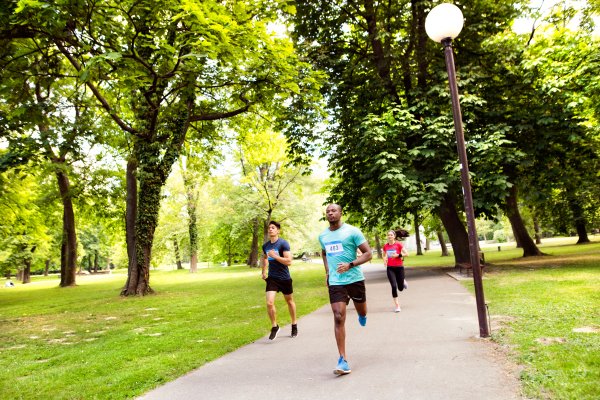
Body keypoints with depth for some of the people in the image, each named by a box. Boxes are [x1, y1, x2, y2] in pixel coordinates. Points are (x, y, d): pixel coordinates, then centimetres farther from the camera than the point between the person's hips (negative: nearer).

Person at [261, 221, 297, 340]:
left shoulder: (283, 243, -13)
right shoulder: (265, 246, 4)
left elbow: (289, 261, -21)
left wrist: (275, 256, -26)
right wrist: (264, 271, 20)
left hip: (284, 278, -3)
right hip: (272, 278, 3)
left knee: (289, 301, 14)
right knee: (269, 303, -12)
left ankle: (294, 325, 35)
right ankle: (274, 327, 9)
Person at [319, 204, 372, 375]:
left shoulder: (352, 231, -8)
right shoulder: (323, 236, 8)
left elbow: (368, 254, -9)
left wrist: (350, 265, -22)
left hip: (355, 279, -2)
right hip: (335, 282, 2)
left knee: (361, 312, 17)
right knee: (338, 318, -10)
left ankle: (362, 315, 58)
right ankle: (343, 360, -7)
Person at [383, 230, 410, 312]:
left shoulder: (398, 244, -5)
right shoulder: (385, 246, 4)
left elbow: (407, 254, -4)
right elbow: (384, 255, 21)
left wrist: (398, 255, -17)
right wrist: (384, 260, 1)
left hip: (399, 267, -1)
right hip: (390, 268, 1)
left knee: (400, 288, 5)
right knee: (393, 286, -14)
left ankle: (403, 282, 42)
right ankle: (397, 305, -2)